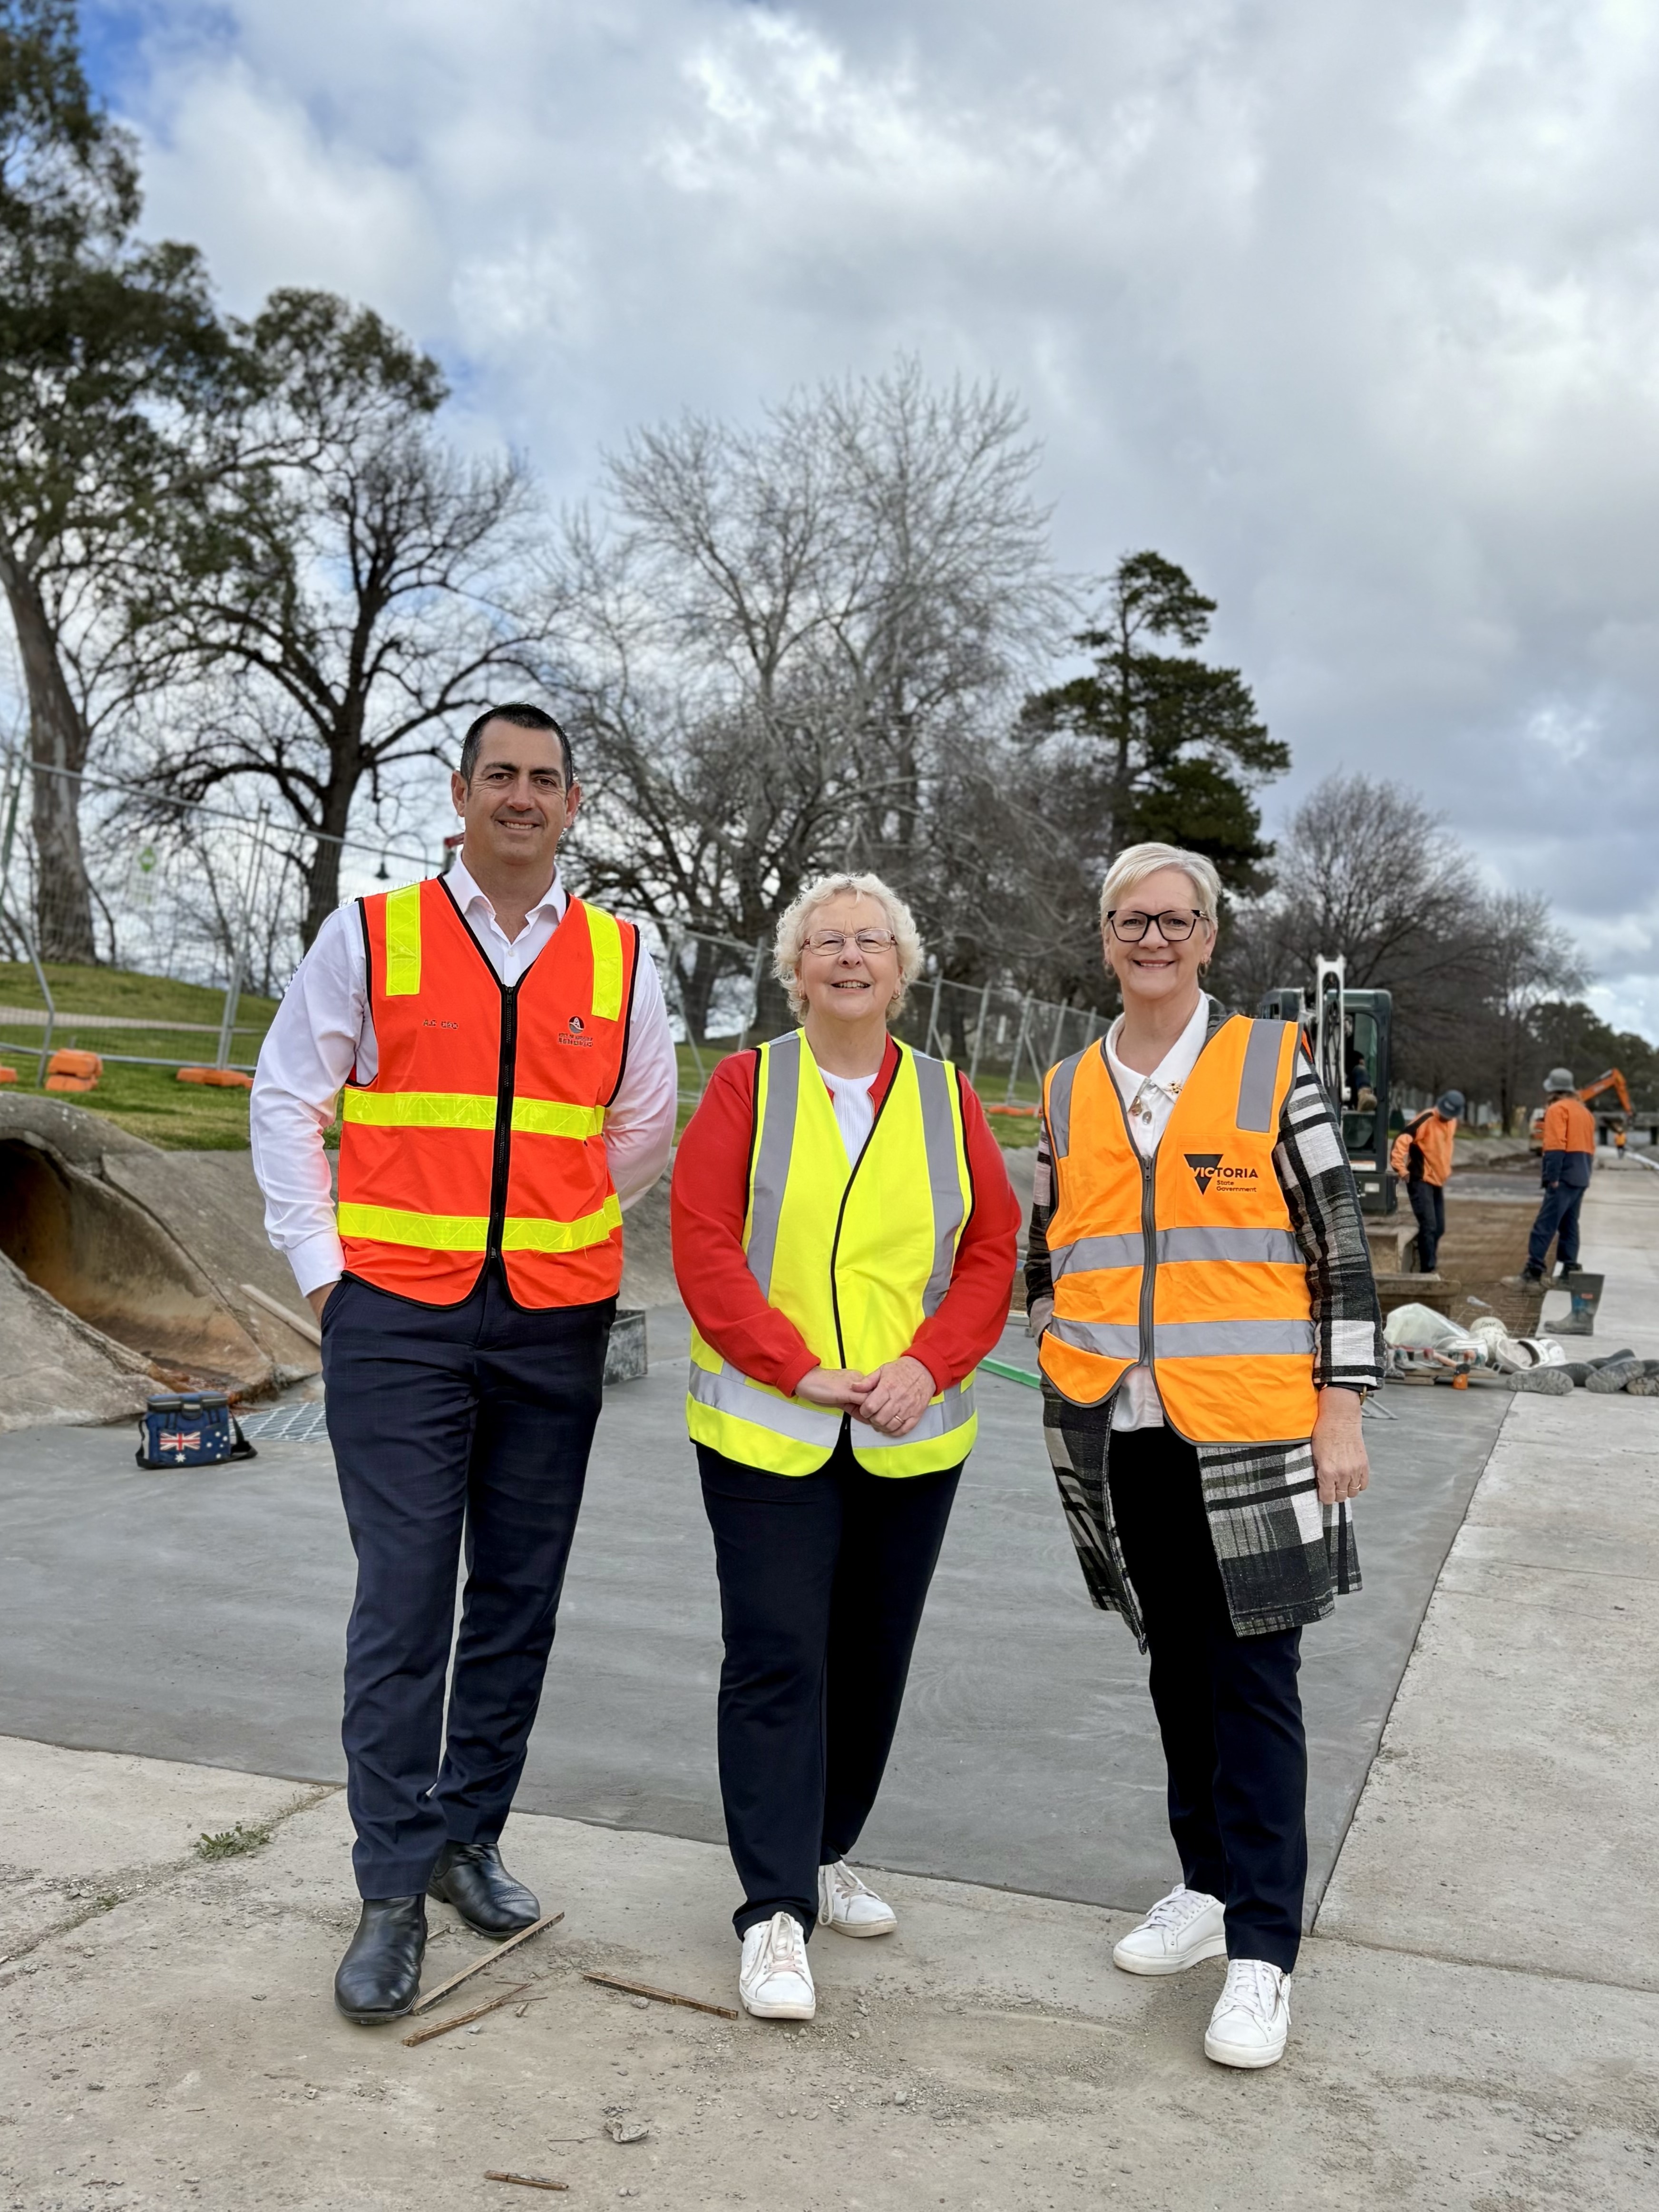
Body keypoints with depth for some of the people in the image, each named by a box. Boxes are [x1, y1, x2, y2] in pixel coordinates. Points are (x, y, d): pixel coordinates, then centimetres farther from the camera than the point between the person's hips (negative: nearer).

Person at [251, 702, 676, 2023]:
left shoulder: (620, 960, 7)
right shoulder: (372, 935, 2)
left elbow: (643, 1129, 19)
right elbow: (288, 1100, 6)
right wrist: (320, 1264, 1)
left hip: (557, 1323, 3)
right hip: (398, 1317, -2)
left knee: (519, 1597, 10)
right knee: (403, 1603, -3)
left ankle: (470, 1836, 28)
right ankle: (394, 1891, 9)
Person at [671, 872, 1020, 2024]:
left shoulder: (947, 1098, 7)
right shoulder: (748, 1086, -1)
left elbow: (993, 1252, 4)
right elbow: (704, 1246, -7)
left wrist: (929, 1366, -11)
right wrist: (797, 1370, -15)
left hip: (910, 1440, 3)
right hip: (767, 1433, -3)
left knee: (873, 1660, 13)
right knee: (778, 1661, -4)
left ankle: (822, 1854, 33)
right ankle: (775, 1912, 6)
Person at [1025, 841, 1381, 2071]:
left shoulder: (1273, 1065, -1)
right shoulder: (1068, 1092, 9)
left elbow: (1341, 1246, -1)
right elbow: (1048, 1253, 18)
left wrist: (1343, 1406, -5)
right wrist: (1062, 1391, 12)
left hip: (1249, 1428, -4)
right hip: (1119, 1432, 4)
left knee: (1253, 1680, 0)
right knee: (1178, 1666, 15)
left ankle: (1262, 1952, 9)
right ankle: (1209, 1885, 31)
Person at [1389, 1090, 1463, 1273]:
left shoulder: (1452, 1122, 9)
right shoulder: (1426, 1120, -18)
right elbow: (1402, 1140, -25)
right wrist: (1401, 1168, -26)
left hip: (1438, 1181, 8)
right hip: (1421, 1180, -8)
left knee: (1439, 1228, 9)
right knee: (1428, 1226, -14)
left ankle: (1429, 1266, 20)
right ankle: (1427, 1270, -11)